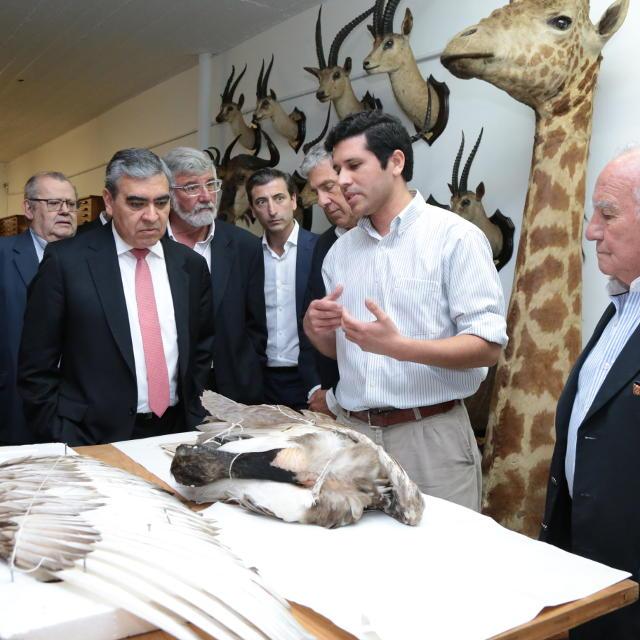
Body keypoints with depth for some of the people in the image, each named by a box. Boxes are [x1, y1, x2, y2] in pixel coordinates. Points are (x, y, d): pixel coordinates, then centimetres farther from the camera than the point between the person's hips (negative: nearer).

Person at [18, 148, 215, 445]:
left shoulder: (191, 264, 3)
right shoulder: (65, 261, -8)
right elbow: (37, 367, -5)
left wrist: (194, 414, 7)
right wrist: (61, 442, -7)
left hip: (176, 432, 4)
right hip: (95, 437, -3)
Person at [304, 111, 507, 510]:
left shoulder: (455, 236, -8)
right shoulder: (341, 250, 10)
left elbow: (489, 346, -13)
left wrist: (399, 347, -25)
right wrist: (316, 330, -7)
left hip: (429, 436, -4)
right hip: (351, 432, 5)